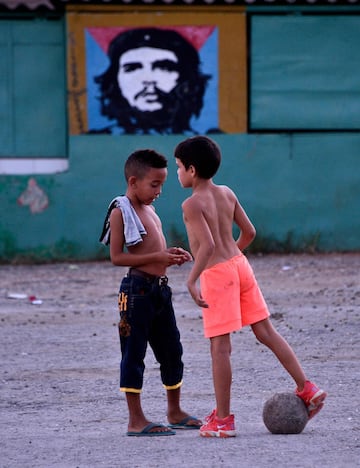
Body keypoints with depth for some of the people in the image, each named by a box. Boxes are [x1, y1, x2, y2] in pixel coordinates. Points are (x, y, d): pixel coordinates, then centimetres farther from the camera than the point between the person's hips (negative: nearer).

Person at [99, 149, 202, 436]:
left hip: (160, 288, 9)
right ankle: (136, 420, -2)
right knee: (134, 353, -4)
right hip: (137, 289, -9)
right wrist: (158, 257, -21)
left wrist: (171, 255, 7)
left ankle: (175, 412, 27)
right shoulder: (120, 211, -10)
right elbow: (117, 256, -16)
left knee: (171, 351, 14)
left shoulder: (149, 209, 17)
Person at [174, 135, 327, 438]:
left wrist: (192, 281, -22)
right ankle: (306, 388, 10)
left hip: (216, 274, -7)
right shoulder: (227, 194, 8)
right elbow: (249, 232, 13)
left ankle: (223, 419, 2)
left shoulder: (192, 204, -14)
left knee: (220, 346, -3)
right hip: (239, 263, 7)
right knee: (266, 331, 13)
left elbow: (207, 245, -25)